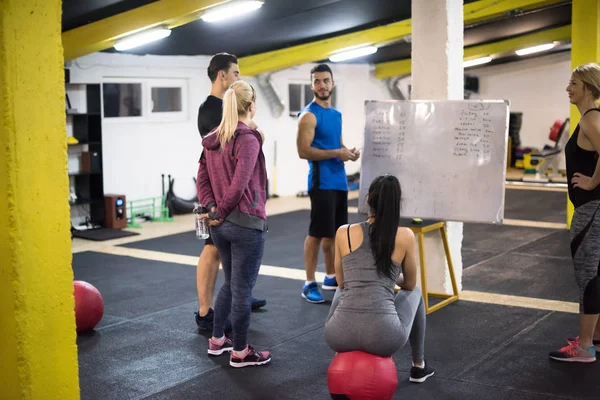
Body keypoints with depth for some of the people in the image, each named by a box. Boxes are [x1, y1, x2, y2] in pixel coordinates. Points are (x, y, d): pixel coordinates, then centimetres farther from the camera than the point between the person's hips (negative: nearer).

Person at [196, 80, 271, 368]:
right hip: (247, 223, -8)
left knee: (230, 283, 23)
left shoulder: (212, 140, 9)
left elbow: (202, 179, 6)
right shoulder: (248, 139, -15)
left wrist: (212, 209, -3)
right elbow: (239, 185, -22)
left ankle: (217, 341, 32)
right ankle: (240, 352, 14)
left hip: (220, 225, 8)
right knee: (242, 289, 3)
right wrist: (221, 212, -9)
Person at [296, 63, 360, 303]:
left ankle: (331, 277, 25)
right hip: (322, 182, -8)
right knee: (317, 233, -6)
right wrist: (336, 153, -19)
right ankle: (309, 284, 1)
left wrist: (349, 152, 2)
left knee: (334, 232, 14)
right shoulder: (309, 115, -11)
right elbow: (303, 151, -18)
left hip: (339, 181, 8)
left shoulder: (336, 115, 15)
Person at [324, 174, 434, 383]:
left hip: (339, 334, 2)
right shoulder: (405, 236, 2)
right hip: (383, 336, -2)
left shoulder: (343, 232, 6)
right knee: (414, 292, 32)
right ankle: (419, 366, 42)